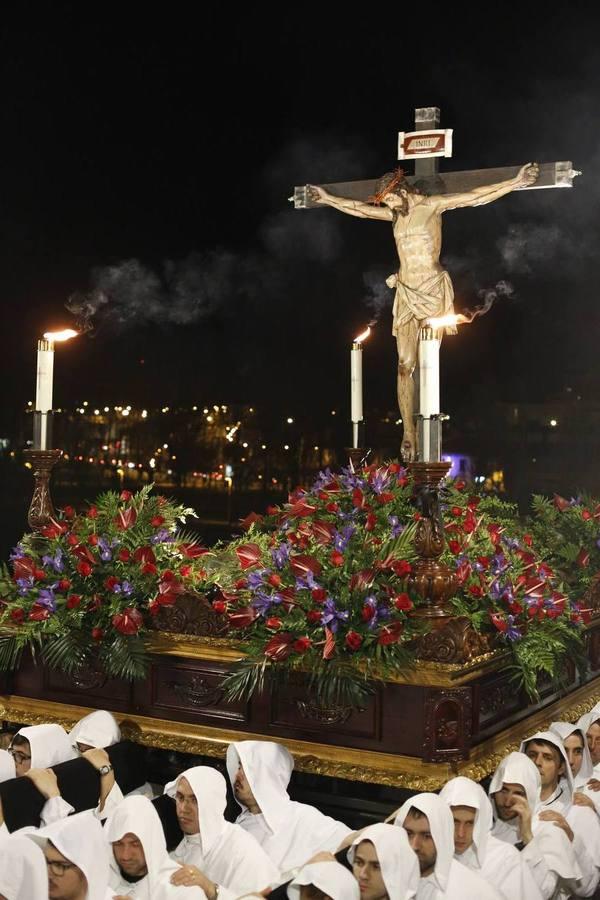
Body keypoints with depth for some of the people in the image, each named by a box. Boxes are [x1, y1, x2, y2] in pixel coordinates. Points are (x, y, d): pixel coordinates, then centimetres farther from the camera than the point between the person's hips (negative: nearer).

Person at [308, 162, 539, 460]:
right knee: (404, 365, -4)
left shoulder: (431, 206, 0)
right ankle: (408, 431, -4)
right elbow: (359, 209, 29)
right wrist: (329, 199, 37)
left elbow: (476, 197, -6)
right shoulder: (394, 213, 16)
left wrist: (515, 182, -14)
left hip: (433, 291, -5)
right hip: (405, 293, 5)